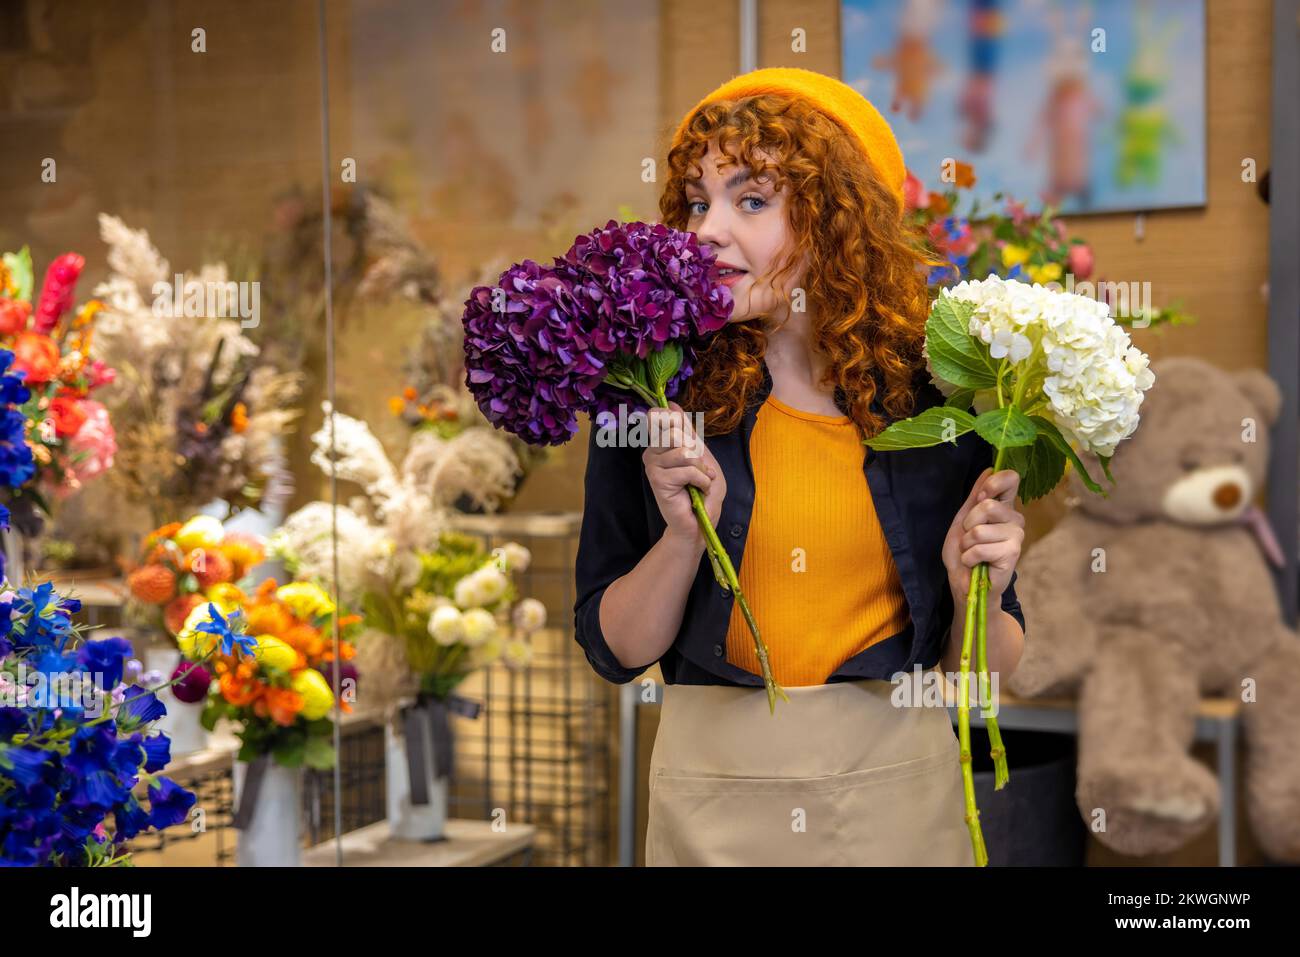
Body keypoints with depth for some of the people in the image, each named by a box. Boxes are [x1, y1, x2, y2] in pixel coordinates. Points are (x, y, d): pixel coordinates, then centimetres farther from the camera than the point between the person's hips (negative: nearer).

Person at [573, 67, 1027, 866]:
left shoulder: (937, 391, -5)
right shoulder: (653, 397, -5)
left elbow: (986, 670, 2)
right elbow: (615, 649, -3)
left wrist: (977, 592, -17)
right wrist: (684, 534, -18)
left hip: (897, 789, 0)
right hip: (712, 801, 0)